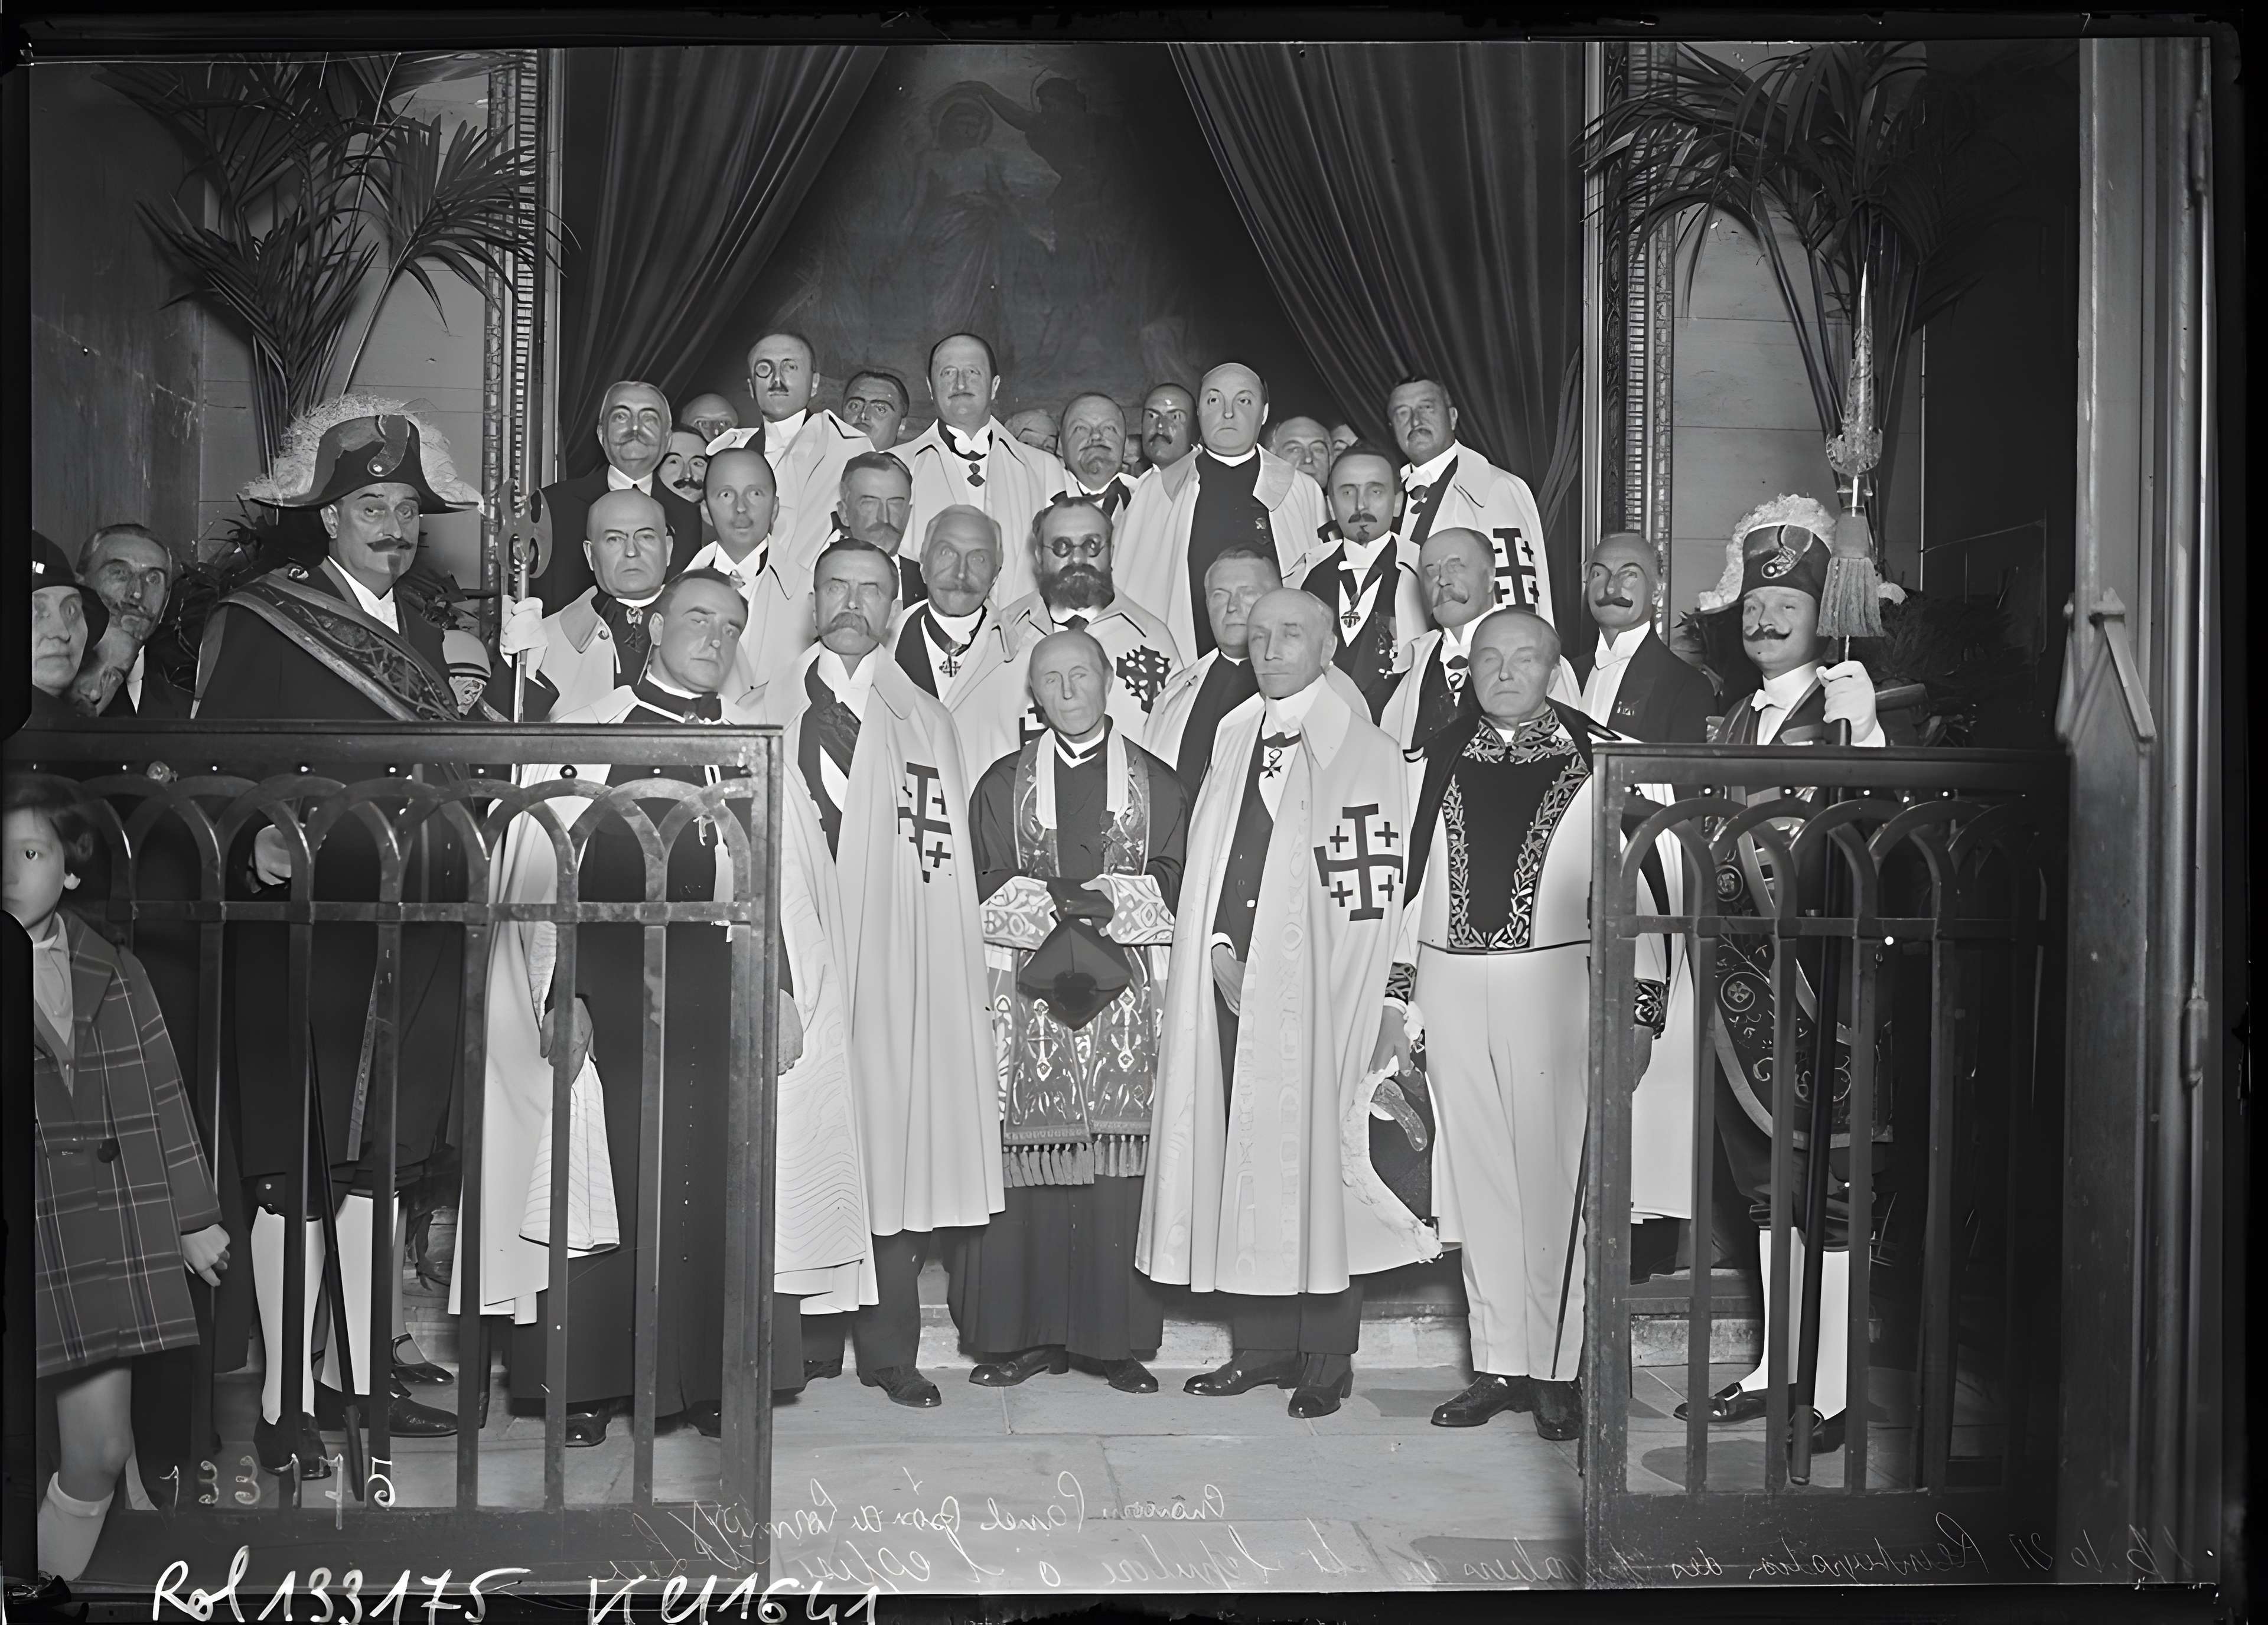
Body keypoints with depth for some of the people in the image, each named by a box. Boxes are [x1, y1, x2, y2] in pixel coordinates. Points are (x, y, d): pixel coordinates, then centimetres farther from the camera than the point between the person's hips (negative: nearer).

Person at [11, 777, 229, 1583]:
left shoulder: (114, 974, 10)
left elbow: (160, 1101, 14)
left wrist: (193, 1217, 15)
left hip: (101, 1236, 3)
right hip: (25, 1242, -3)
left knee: (101, 1454, 4)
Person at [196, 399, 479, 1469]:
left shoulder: (421, 637, 17)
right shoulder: (259, 622, -3)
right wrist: (257, 840, -24)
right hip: (303, 918, -6)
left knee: (380, 1154, 12)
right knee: (294, 1164, -2)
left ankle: (364, 1372, 22)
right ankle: (285, 1401, 5)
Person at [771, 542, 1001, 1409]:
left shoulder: (925, 725, 15)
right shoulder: (770, 714, 15)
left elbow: (940, 860, 6)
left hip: (892, 957, 0)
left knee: (893, 1140, -3)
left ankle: (890, 1352, 6)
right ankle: (809, 1343, 10)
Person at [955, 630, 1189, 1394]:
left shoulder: (1159, 784, 12)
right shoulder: (1003, 783, 13)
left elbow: (1180, 886, 4)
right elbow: (980, 886, 5)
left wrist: (1107, 901, -9)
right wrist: (1051, 902, -9)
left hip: (1129, 991, 0)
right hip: (1026, 989, 1)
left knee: (1120, 1158, -4)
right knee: (1026, 1155, -4)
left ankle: (1118, 1339, 3)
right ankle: (1024, 1334, 5)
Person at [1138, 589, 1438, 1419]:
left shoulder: (1364, 753, -5)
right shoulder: (1232, 738, 14)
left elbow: (1370, 897, -8)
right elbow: (1207, 858, 15)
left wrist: (1275, 975, -10)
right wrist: (1219, 952, 0)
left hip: (1315, 997, -5)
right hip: (1233, 984, 5)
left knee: (1317, 1163, -1)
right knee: (1239, 1161, 7)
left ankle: (1325, 1360, 11)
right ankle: (1261, 1346, 19)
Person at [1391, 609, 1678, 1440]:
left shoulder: (1596, 756, 0)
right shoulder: (1436, 760, 11)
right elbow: (1407, 874, 13)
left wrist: (1640, 997, -6)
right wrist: (1398, 989, 10)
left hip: (1554, 984, -3)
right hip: (1452, 989, 3)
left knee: (1555, 1173, -2)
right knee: (1475, 1174, 7)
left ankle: (1558, 1370, 9)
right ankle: (1498, 1363, 17)